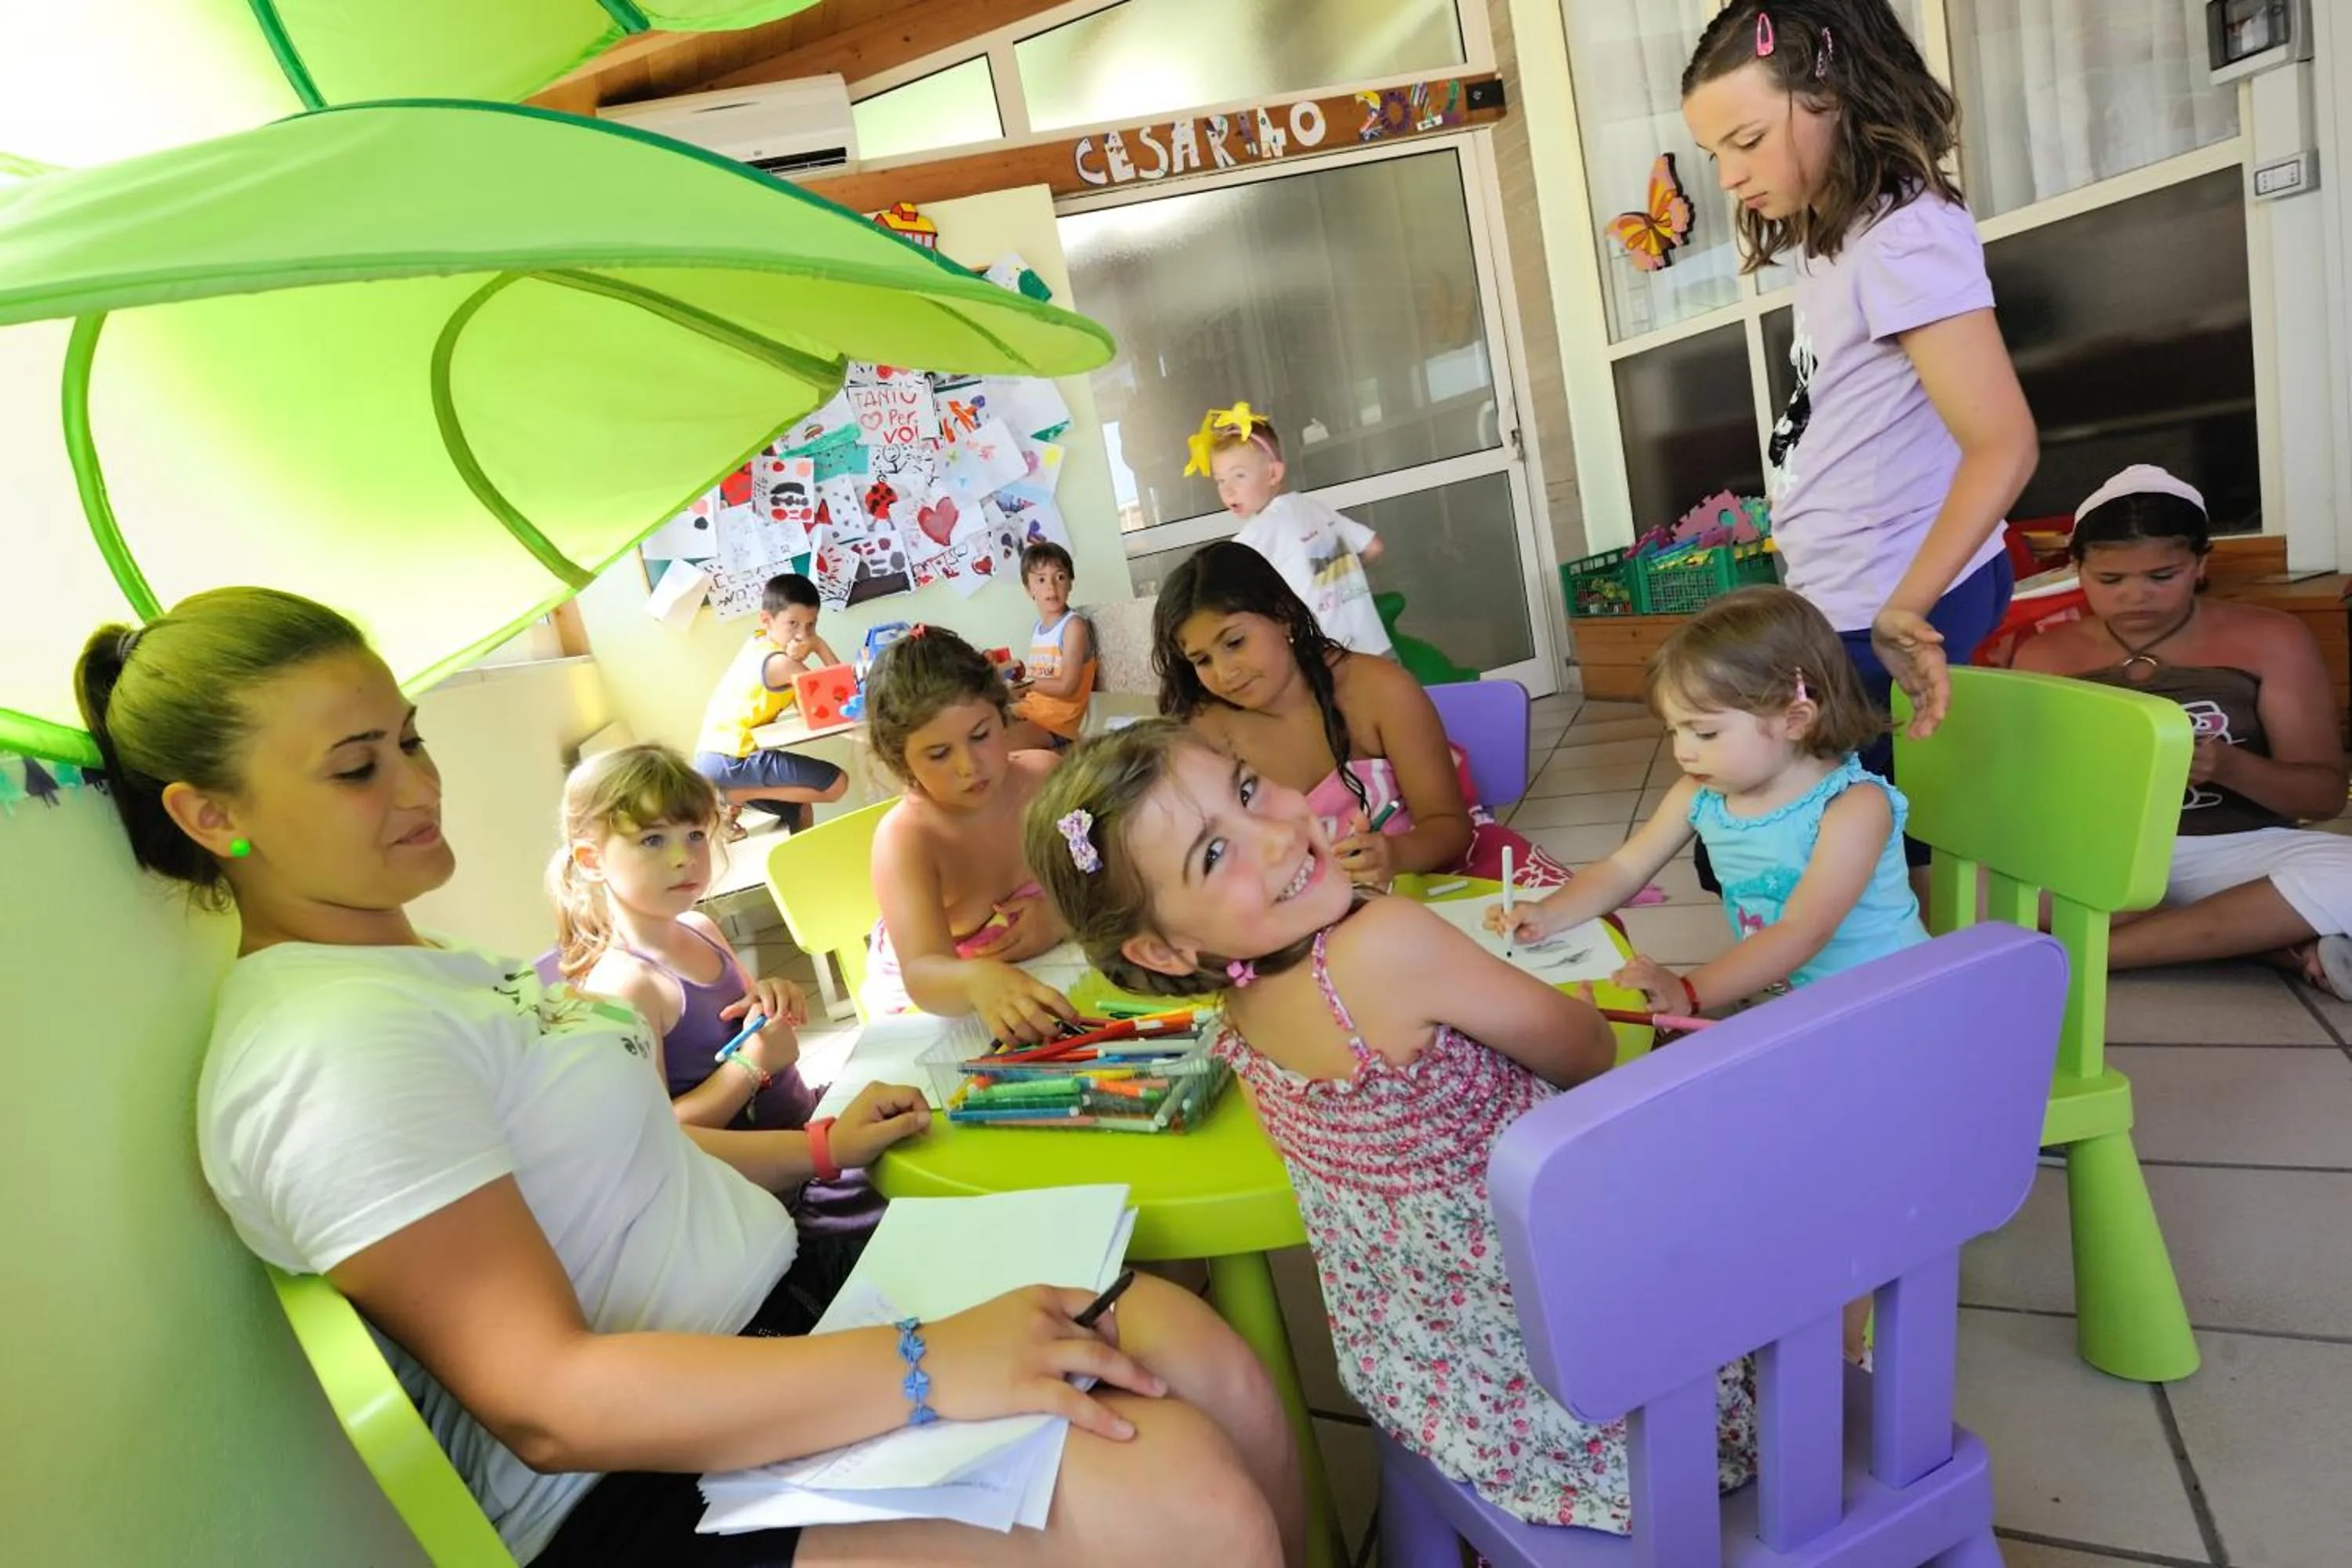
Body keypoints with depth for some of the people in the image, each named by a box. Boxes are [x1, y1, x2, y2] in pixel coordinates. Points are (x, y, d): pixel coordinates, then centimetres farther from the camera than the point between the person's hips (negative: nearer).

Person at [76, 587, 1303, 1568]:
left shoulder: (411, 969, 13)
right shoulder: (331, 1053, -20)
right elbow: (549, 1398, -26)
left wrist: (817, 1151, 18)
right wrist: (926, 1368, -29)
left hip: (772, 1304, 9)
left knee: (1206, 1360, -4)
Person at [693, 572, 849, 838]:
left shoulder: (760, 642, 12)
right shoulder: (778, 662, -16)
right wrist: (819, 645, -6)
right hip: (731, 760, -10)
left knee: (799, 811, 26)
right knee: (836, 783, -12)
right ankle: (735, 797, -7)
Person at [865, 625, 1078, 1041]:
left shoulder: (1045, 777, -15)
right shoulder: (904, 838, -27)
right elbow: (923, 976, -42)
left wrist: (1062, 915, -27)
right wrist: (979, 980, -64)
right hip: (936, 1001, -5)